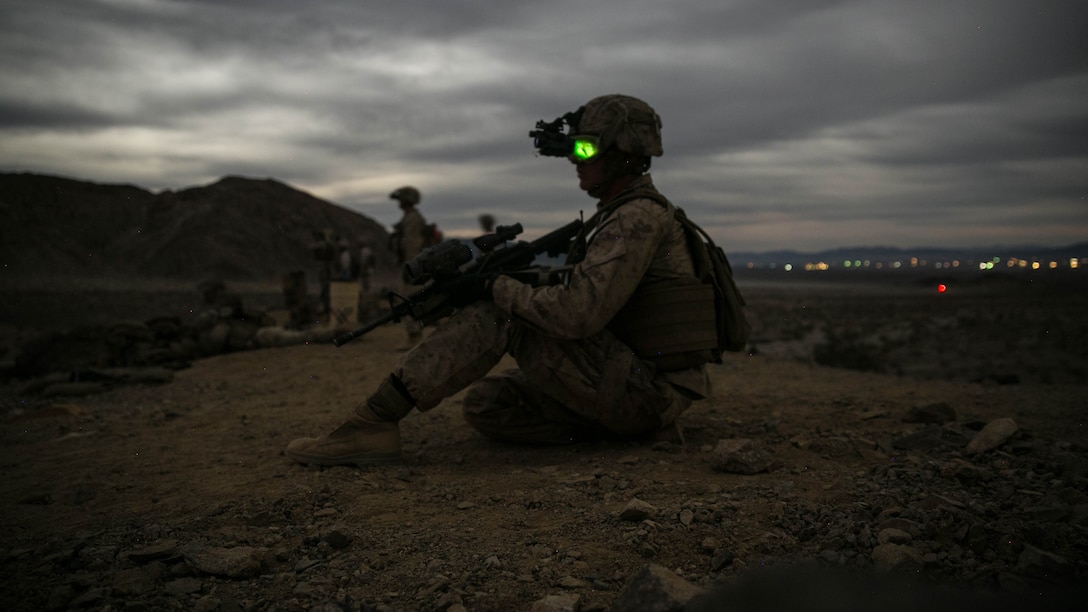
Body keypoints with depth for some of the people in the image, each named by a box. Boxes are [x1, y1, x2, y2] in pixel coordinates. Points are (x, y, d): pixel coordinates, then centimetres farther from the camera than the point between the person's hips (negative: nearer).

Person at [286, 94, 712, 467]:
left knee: (498, 315, -18)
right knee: (484, 402, 3)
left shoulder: (639, 218, -15)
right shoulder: (618, 216, 18)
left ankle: (373, 422, -18)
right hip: (622, 379, 9)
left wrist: (495, 288, -14)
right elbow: (579, 299, 18)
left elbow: (578, 313, -27)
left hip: (646, 388, -9)